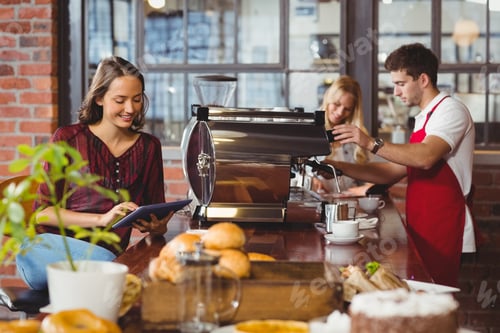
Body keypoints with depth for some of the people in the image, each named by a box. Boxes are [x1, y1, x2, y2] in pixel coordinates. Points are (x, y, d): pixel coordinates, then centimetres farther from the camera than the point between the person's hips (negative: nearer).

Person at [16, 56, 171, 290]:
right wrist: (102, 219, -16)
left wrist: (157, 226, -10)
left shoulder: (149, 147, 12)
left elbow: (156, 213, 16)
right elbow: (43, 211, -2)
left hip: (110, 251, 3)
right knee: (103, 261, -38)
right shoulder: (68, 138, 2)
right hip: (53, 243, -3)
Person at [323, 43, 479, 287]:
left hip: (443, 232, -8)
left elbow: (425, 157, -27)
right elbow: (393, 173, 18)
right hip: (421, 230, 8)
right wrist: (342, 168, 10)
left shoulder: (451, 111, -9)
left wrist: (371, 144, -27)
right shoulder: (423, 120, 19)